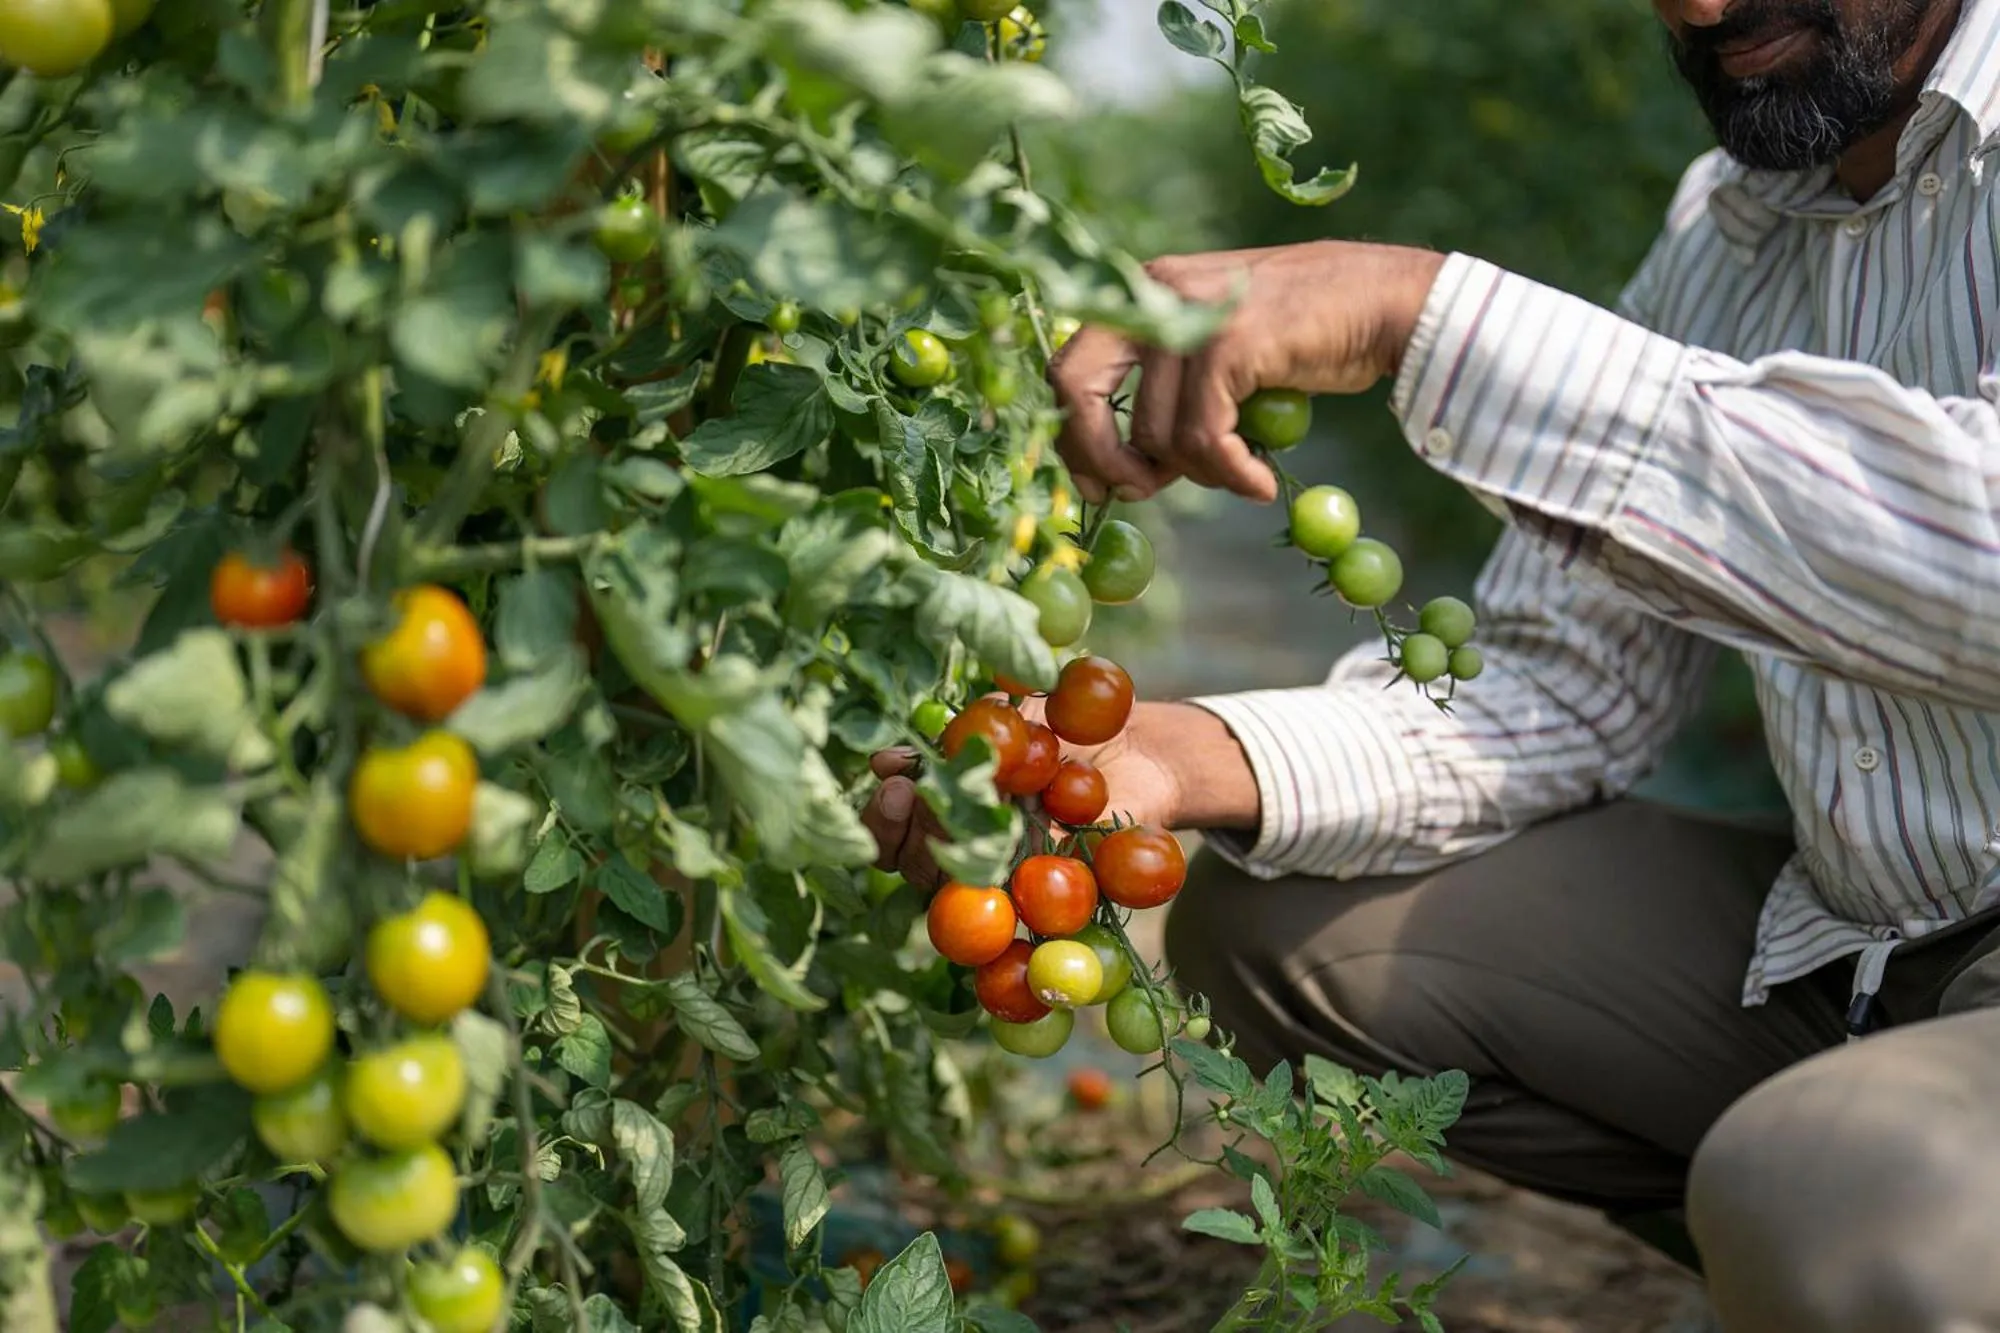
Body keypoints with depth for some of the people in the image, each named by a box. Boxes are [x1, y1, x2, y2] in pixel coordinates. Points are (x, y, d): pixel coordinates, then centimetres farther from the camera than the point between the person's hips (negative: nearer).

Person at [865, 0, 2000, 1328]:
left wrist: (1426, 311, -32)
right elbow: (1559, 687, 6)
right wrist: (1175, 756, -11)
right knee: (1262, 915, 3)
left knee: (1843, 1208, -36)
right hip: (1842, 931, 7)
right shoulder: (1726, 222, 9)